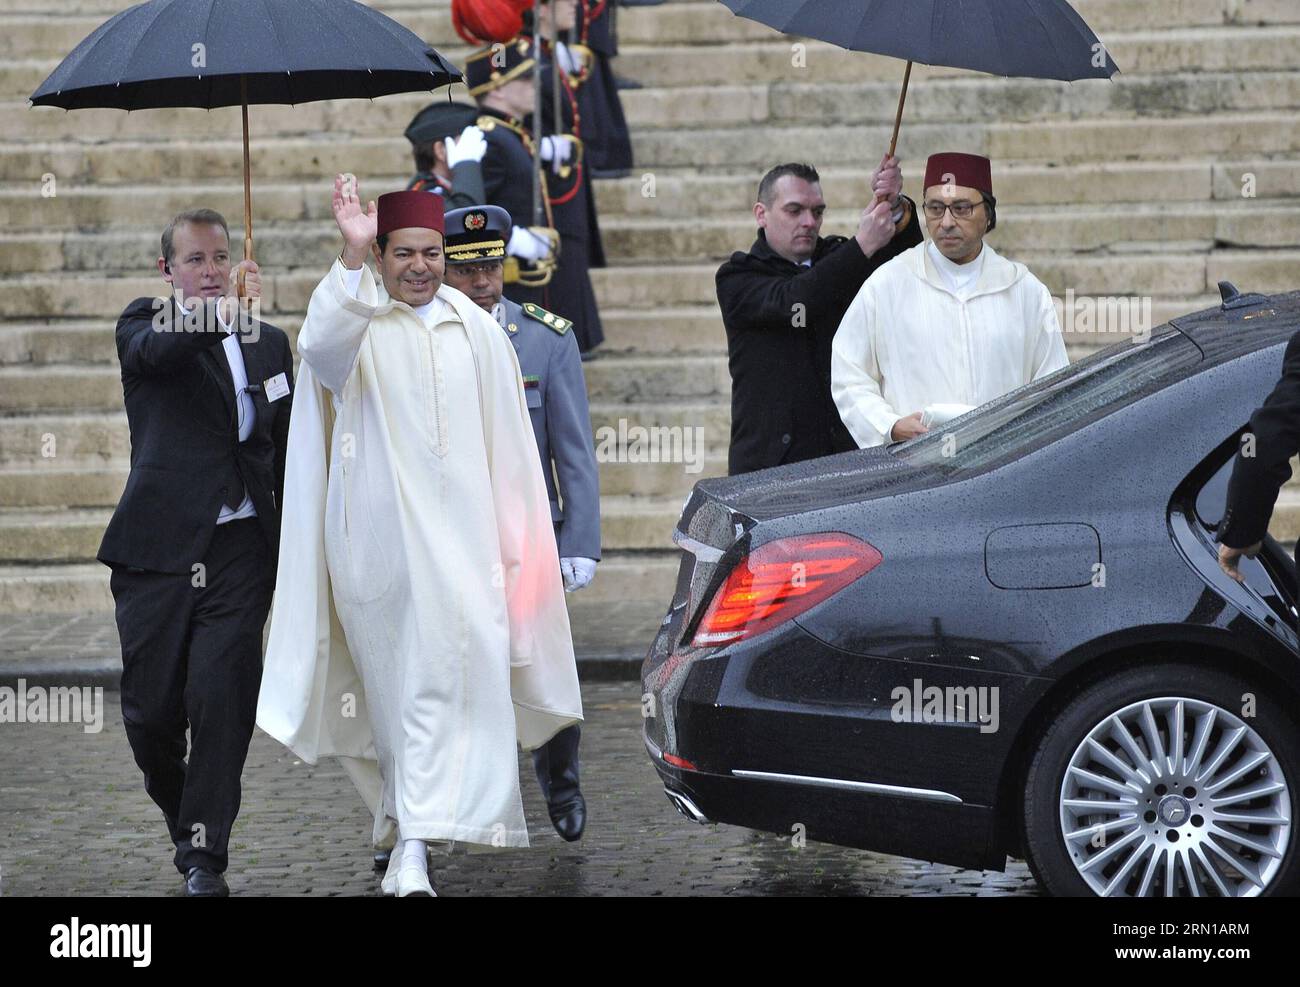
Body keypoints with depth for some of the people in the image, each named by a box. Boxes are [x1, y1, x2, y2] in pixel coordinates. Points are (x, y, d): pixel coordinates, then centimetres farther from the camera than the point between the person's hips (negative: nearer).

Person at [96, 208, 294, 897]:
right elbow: (154, 351, -23)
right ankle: (180, 814, 30)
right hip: (160, 548, -2)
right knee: (151, 707, 2)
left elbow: (286, 448, 21)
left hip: (241, 548, 2)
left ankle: (205, 855, -4)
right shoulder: (145, 325, 3)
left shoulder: (269, 343, 15)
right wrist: (228, 309, -38)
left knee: (222, 697, -10)